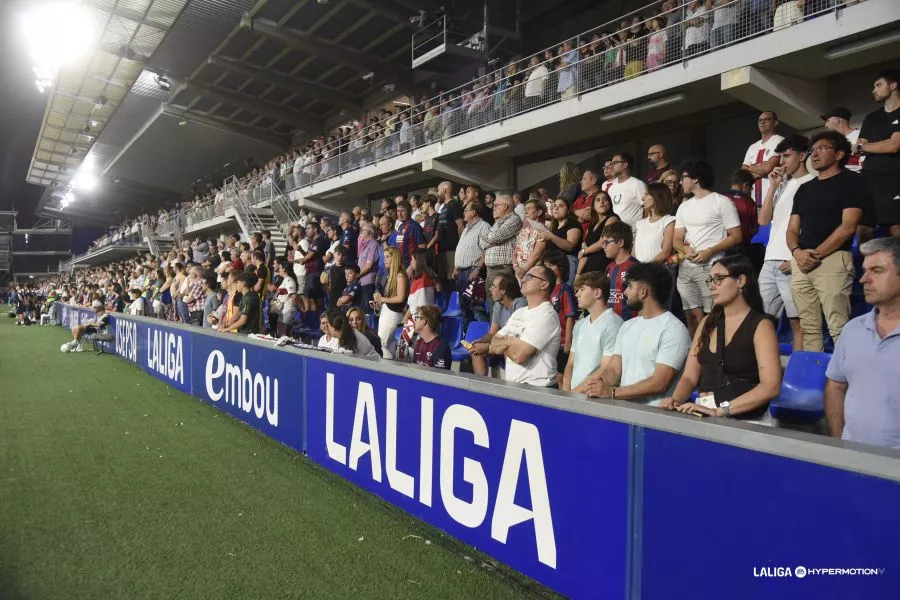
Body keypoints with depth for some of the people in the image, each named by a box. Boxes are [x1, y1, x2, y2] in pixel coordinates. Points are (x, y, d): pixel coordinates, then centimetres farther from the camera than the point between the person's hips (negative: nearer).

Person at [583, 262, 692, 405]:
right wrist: (599, 382, -12)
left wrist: (612, 392, -19)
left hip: (655, 412, -6)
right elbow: (614, 369, 10)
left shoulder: (674, 329, -7)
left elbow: (660, 383, -14)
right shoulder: (627, 326, 17)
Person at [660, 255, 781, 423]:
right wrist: (675, 400, -9)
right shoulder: (708, 322, 14)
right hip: (704, 415, 5)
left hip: (745, 418, -5)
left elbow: (771, 386, -12)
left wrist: (719, 410, -19)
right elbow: (690, 377, 11)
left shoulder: (760, 324, -2)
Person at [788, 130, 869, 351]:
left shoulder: (851, 181, 4)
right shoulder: (804, 188, 23)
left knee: (839, 329, -11)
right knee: (809, 328, 5)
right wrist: (796, 251, -4)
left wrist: (816, 254, -12)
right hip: (801, 262, 6)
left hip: (832, 259, -6)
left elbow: (848, 227, -7)